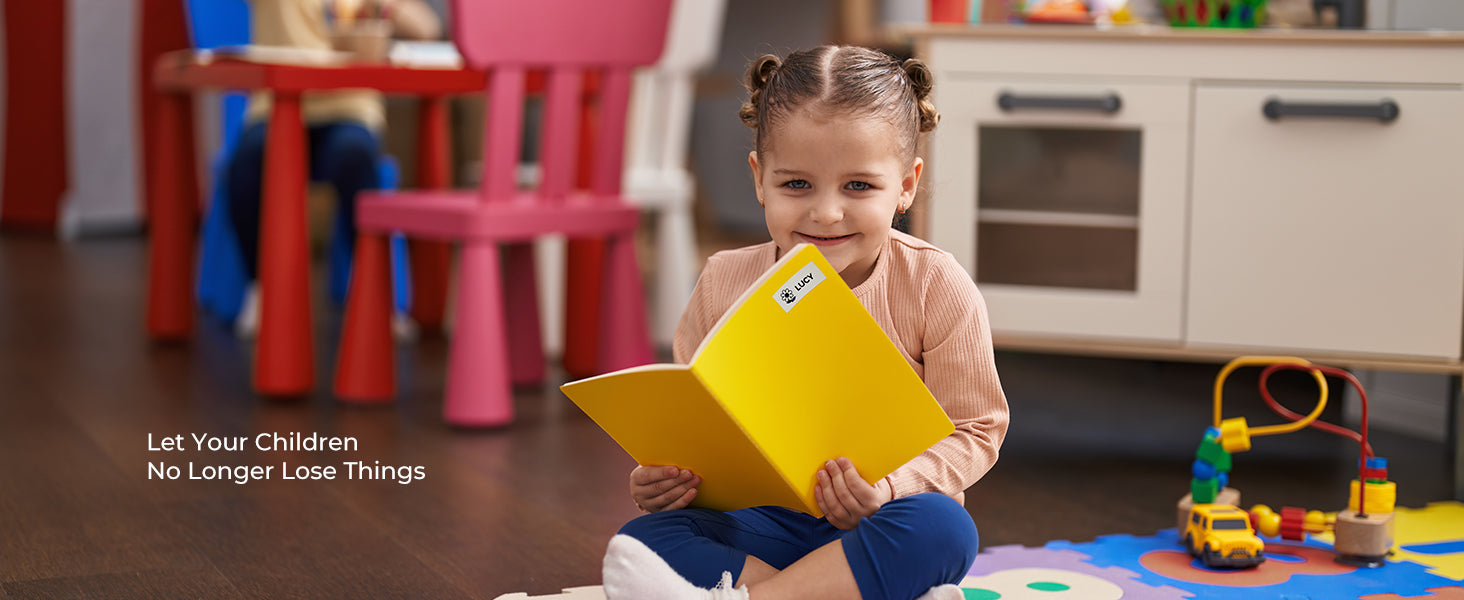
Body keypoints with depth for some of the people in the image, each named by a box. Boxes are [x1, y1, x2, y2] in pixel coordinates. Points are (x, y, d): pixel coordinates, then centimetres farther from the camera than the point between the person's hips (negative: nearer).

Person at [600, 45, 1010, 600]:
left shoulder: (937, 287, -7)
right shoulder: (724, 285, 1)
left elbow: (973, 430, -5)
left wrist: (892, 487, -23)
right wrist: (660, 475, -11)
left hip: (881, 526, -2)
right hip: (760, 519, 2)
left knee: (942, 527, -37)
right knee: (646, 537, -24)